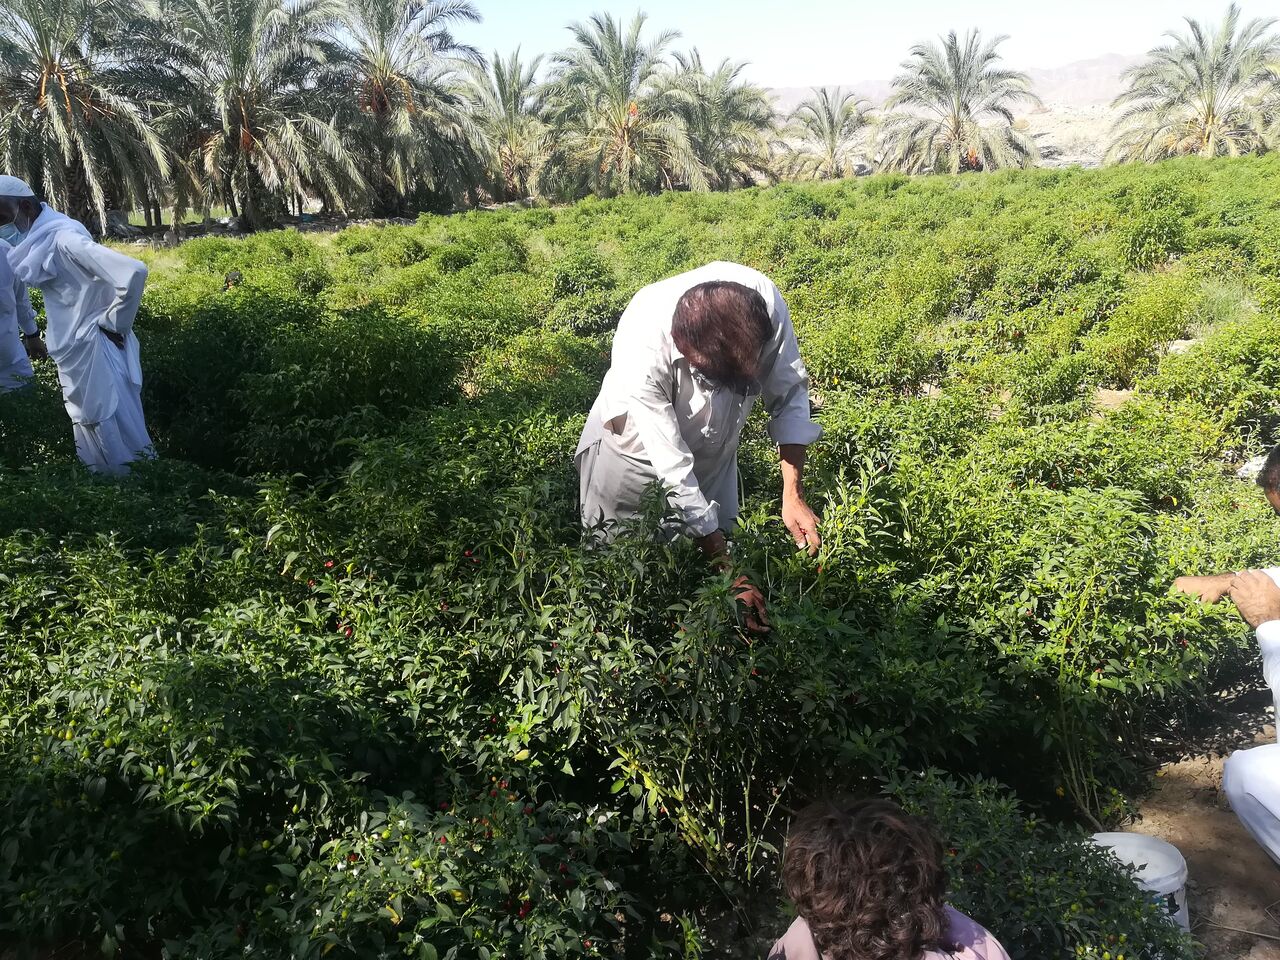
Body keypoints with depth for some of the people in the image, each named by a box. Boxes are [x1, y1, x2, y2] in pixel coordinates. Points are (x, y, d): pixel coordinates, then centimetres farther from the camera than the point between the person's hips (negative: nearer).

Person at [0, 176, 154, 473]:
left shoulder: (63, 238, -21)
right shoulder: (39, 239, 7)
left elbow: (133, 271, -31)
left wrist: (113, 323, -19)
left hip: (93, 348, -10)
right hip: (75, 351, 10)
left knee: (115, 432, -2)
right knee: (90, 430, 18)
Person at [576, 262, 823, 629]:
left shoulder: (762, 298, -32)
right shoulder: (642, 351, -40)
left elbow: (789, 392, -16)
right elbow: (674, 473, -34)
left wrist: (794, 495, -23)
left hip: (711, 445, 4)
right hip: (636, 446, -3)